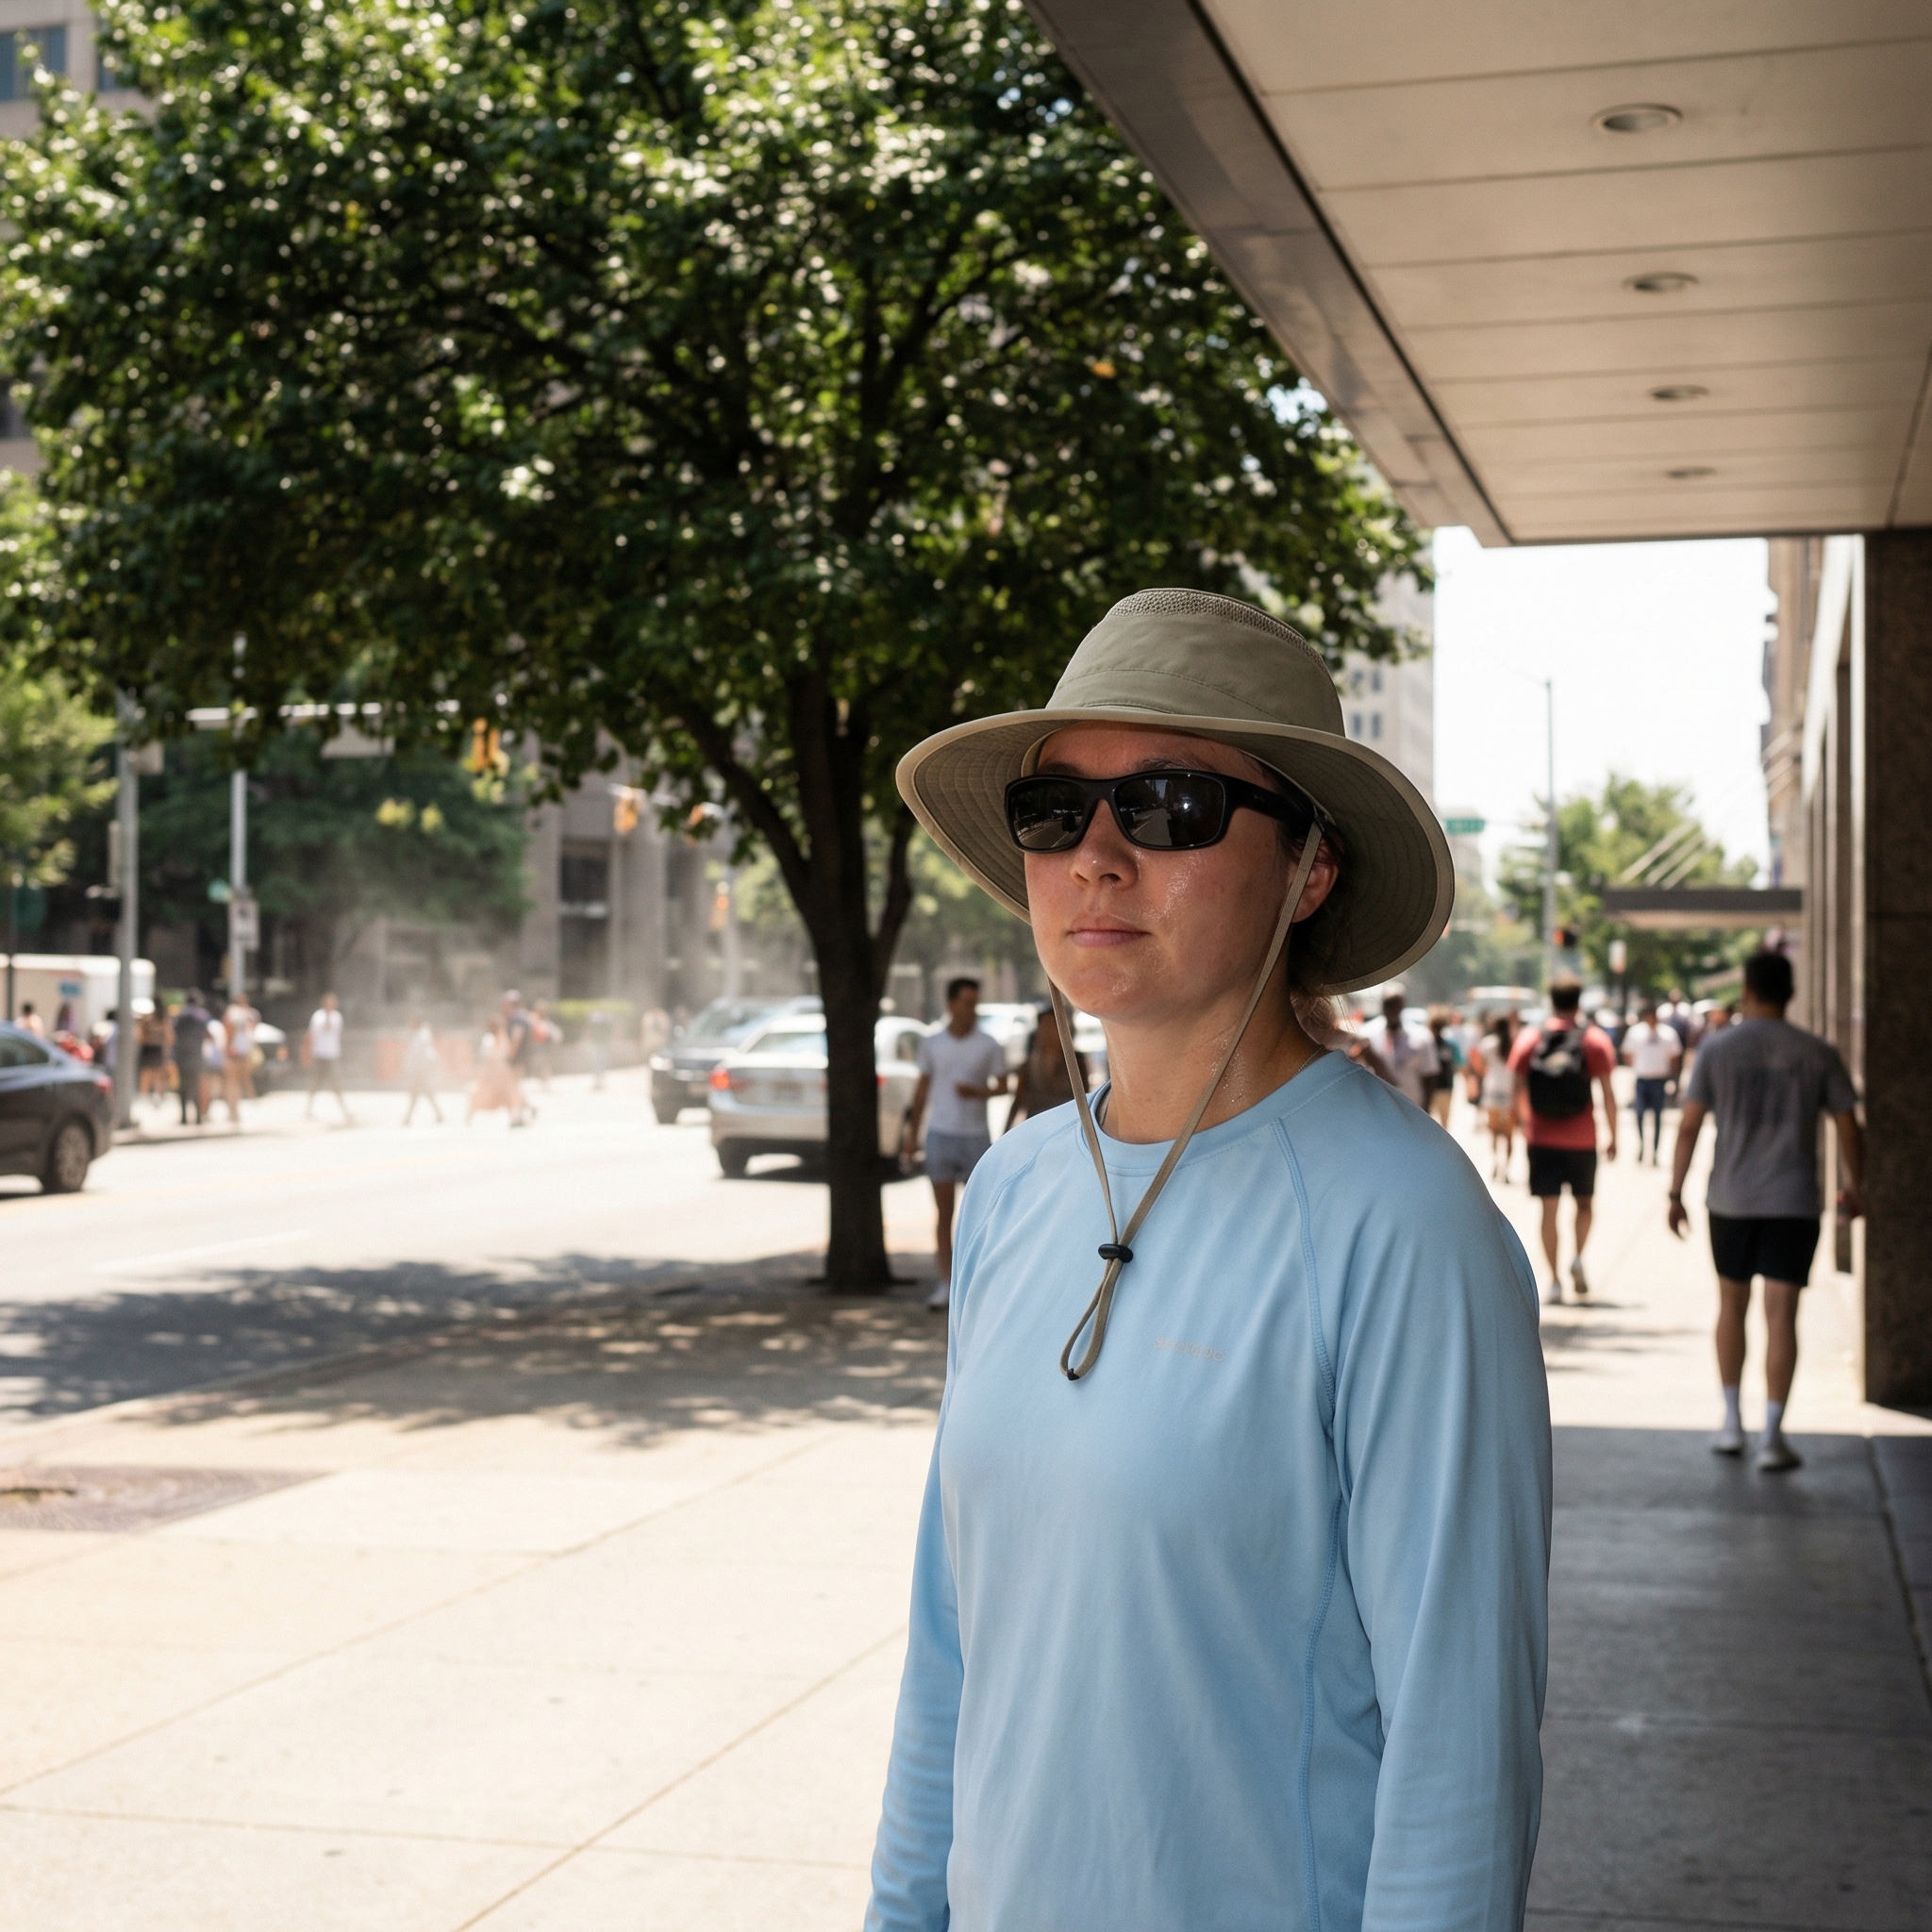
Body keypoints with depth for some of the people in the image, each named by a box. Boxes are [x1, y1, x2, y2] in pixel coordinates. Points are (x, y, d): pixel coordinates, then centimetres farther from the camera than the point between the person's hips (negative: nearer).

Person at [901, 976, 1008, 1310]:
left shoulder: (989, 1045, 0)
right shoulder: (931, 1042, 4)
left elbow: (1002, 1085, 5)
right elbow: (923, 1088, 12)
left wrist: (978, 1092, -16)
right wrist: (913, 1131, 11)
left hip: (975, 1136, -1)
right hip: (940, 1134, 1)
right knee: (943, 1212, 2)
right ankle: (945, 1283, 4)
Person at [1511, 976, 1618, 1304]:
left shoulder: (1529, 1039, 0)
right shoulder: (1594, 1041, -3)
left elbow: (1519, 1089, 1)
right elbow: (1607, 1093, -5)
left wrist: (1525, 1123, 16)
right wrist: (1613, 1136, 4)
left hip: (1542, 1139, 0)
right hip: (1581, 1139, 0)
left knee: (1549, 1208, 4)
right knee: (1584, 1201, 18)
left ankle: (1554, 1280, 1)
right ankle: (1578, 1257, -4)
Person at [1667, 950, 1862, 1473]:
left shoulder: (1717, 1048, -2)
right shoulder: (1817, 1053, 0)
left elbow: (1689, 1125, -5)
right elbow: (1849, 1128, 2)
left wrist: (1675, 1193, 2)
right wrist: (1854, 1187, 17)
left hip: (1730, 1199, 1)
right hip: (1793, 1203, -1)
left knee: (1732, 1305, 16)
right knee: (1781, 1315, 0)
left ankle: (1731, 1422, 20)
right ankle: (1771, 1434, -4)